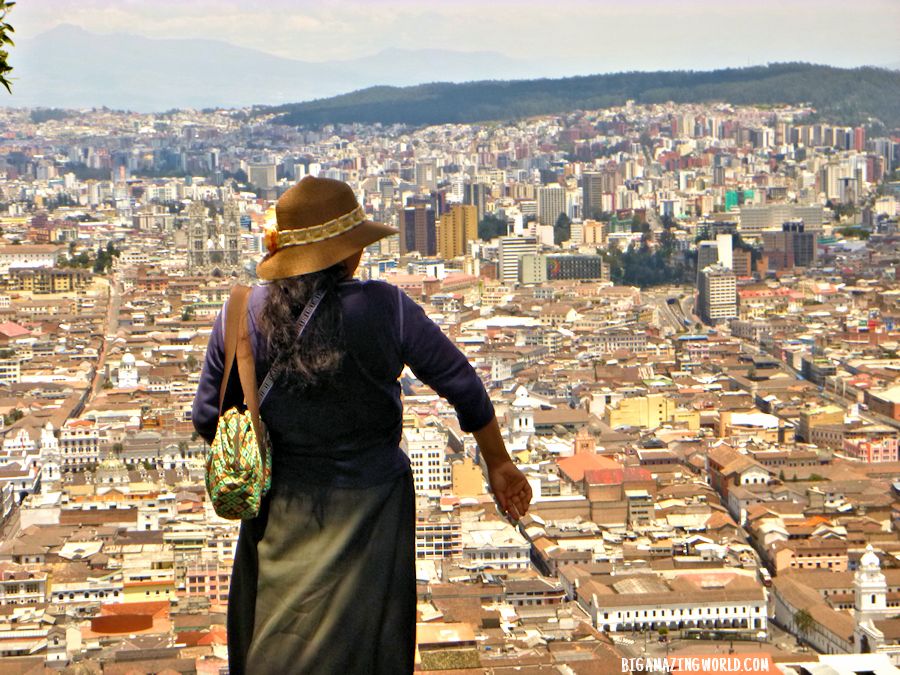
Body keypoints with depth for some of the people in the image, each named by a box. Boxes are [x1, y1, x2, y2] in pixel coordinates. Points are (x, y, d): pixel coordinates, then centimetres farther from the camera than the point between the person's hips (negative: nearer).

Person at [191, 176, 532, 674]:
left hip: (282, 514, 2)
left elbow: (207, 419, -1)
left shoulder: (241, 315, -9)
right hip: (369, 505, -2)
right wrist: (498, 462, 10)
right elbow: (461, 384, -5)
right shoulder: (383, 308, -15)